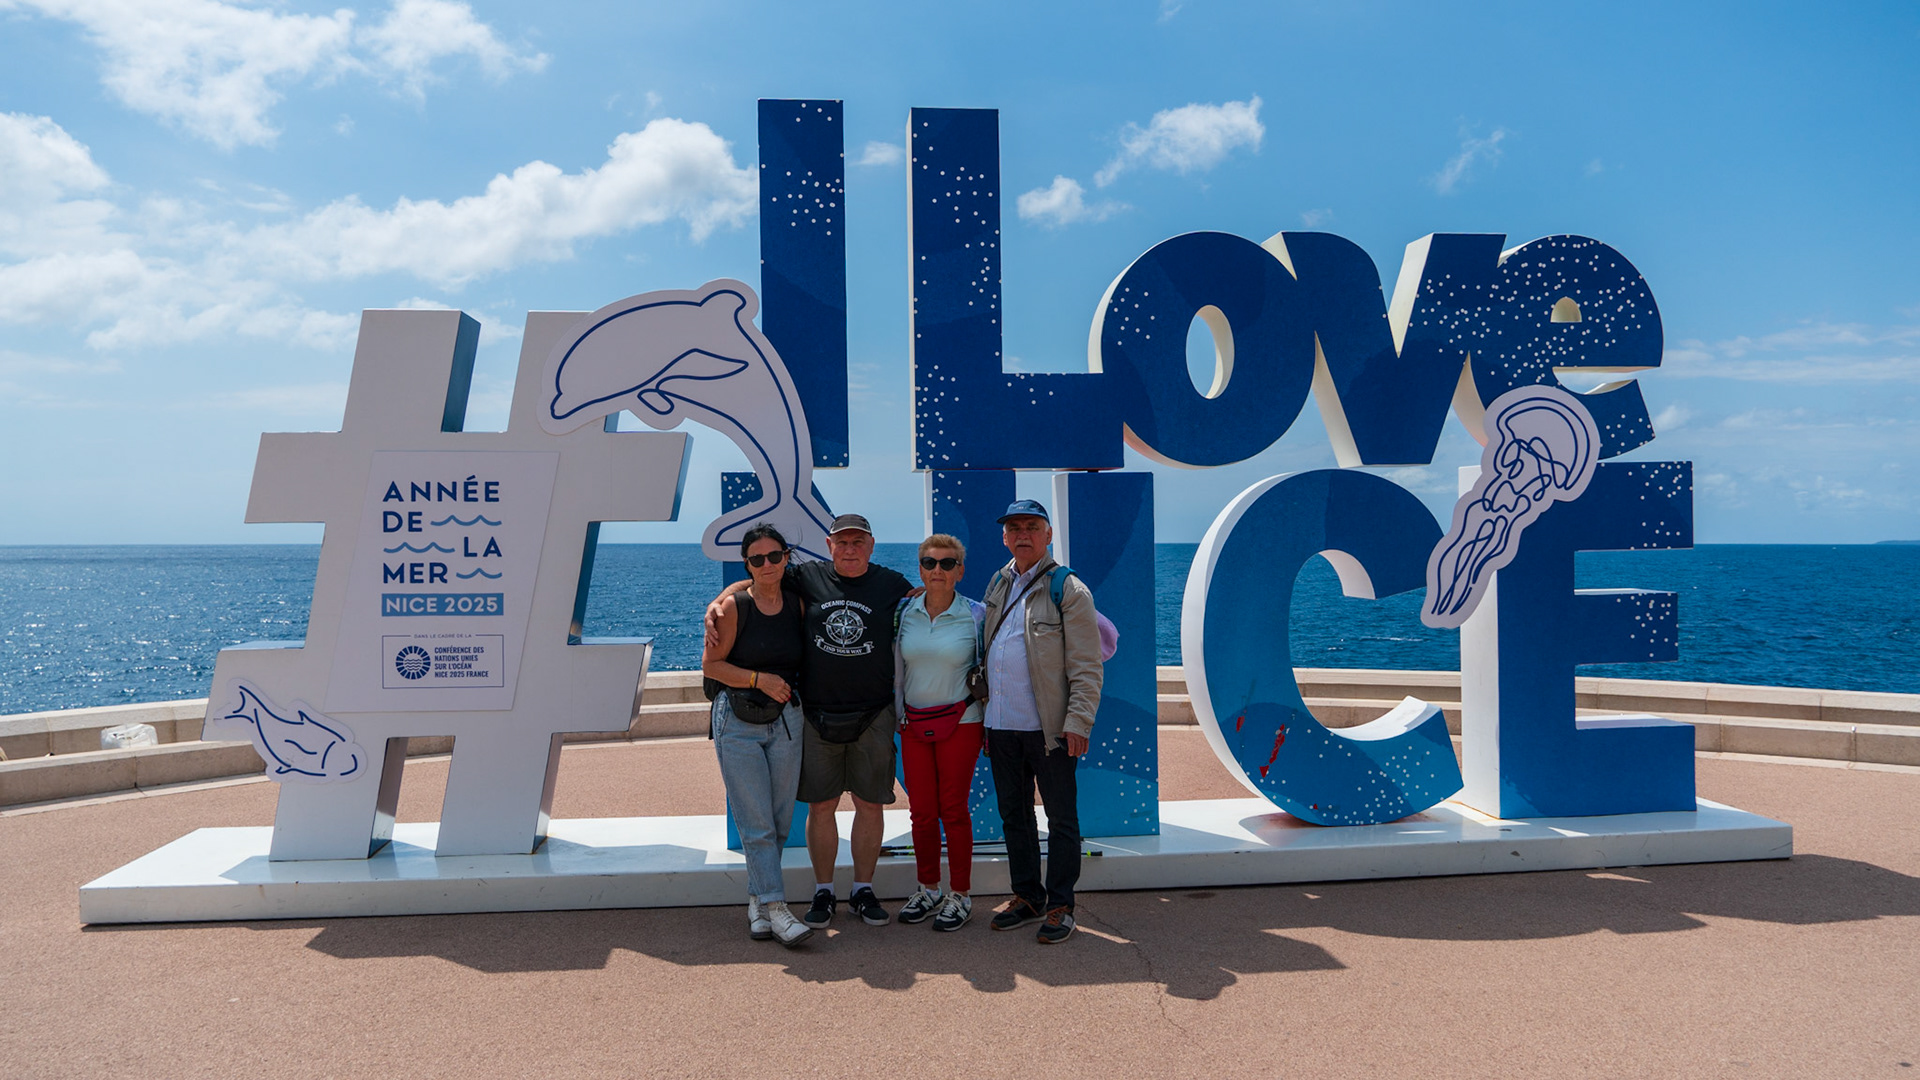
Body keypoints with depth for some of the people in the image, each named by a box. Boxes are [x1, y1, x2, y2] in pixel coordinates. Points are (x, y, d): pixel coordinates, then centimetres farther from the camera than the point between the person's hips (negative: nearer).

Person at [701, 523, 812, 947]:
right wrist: (758, 679, -15)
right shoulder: (734, 605, -5)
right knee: (756, 823, -6)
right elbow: (710, 664, -6)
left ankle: (757, 899, 21)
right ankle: (775, 908, -5)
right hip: (738, 723, -4)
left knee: (780, 821, 6)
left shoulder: (797, 603, 6)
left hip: (786, 721, 4)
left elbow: (805, 655, 20)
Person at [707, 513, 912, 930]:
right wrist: (716, 603, -6)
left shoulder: (892, 585, 3)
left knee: (869, 803, 4)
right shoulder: (807, 578, 4)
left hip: (873, 715, 0)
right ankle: (823, 892, 17)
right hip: (816, 714, 0)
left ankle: (863, 890, 18)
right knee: (820, 804, 4)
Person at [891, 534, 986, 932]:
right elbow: (895, 669, 12)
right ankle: (928, 890, 23)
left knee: (953, 809, 1)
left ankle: (960, 895, 14)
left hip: (960, 723, -3)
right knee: (921, 811, 7)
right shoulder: (904, 613, 3)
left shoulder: (976, 615, -4)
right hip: (913, 724, 3)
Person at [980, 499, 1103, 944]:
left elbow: (1086, 667, -8)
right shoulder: (998, 585, 13)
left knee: (1061, 818, 4)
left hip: (1049, 728, -6)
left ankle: (1060, 905, 13)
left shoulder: (1068, 589, -6)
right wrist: (985, 716, 13)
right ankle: (1027, 897, 26)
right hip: (1002, 726, 6)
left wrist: (1078, 723, -16)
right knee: (1014, 815, 14)